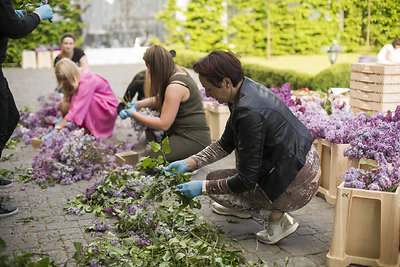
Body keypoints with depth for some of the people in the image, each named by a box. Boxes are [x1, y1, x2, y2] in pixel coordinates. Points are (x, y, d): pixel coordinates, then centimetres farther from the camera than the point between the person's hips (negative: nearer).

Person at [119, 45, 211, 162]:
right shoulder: (179, 72, 7)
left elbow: (163, 125, -20)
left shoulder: (175, 87, -22)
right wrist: (136, 104, 6)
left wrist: (134, 114, -11)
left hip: (194, 141, -10)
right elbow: (159, 99, 21)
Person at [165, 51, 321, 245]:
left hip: (297, 185, -9)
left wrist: (203, 187, -9)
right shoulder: (247, 89, 1)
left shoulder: (249, 112, -27)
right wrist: (189, 163, 6)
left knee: (214, 181, 2)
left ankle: (277, 217, 0)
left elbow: (246, 181, -20)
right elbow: (226, 144, 13)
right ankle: (242, 208, 30)